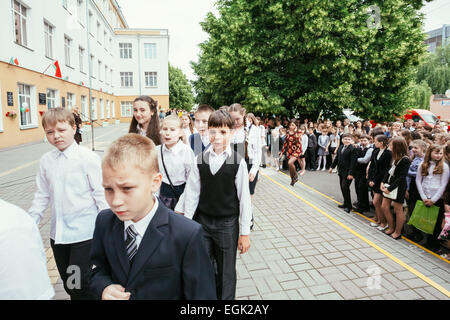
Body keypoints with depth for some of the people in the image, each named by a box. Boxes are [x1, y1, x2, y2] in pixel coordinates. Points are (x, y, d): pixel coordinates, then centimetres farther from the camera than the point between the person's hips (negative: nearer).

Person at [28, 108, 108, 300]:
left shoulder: (88, 158, -13)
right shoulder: (46, 160, 4)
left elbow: (100, 194, -11)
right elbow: (42, 196, 13)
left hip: (84, 233, -6)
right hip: (58, 233, 6)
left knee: (80, 286, -1)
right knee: (67, 283, 19)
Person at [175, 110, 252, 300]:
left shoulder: (238, 162, -11)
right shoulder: (200, 160, -3)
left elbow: (244, 199, -7)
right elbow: (191, 193, 1)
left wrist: (244, 232, -5)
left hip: (227, 224, -2)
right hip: (202, 221, 2)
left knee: (226, 272, 13)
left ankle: (225, 297, 36)